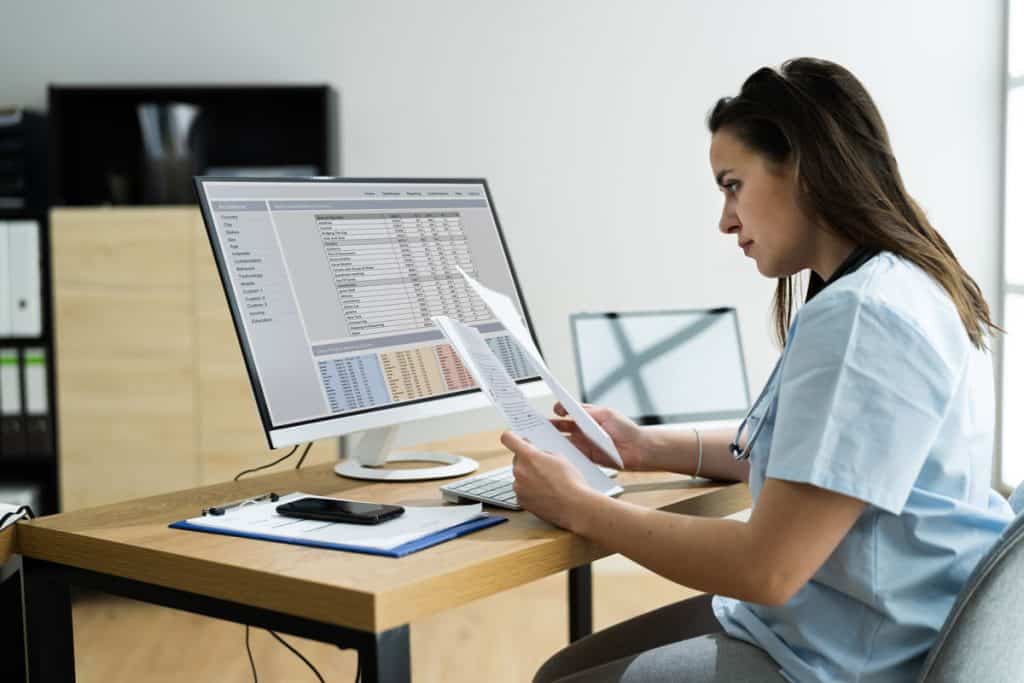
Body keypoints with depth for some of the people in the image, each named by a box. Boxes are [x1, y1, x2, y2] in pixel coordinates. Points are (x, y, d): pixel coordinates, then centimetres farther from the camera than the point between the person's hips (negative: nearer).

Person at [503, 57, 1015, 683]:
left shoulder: (857, 320, -25)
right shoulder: (901, 286, 10)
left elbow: (767, 569, -26)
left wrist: (578, 507, -15)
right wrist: (649, 448, 12)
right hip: (834, 618, 10)